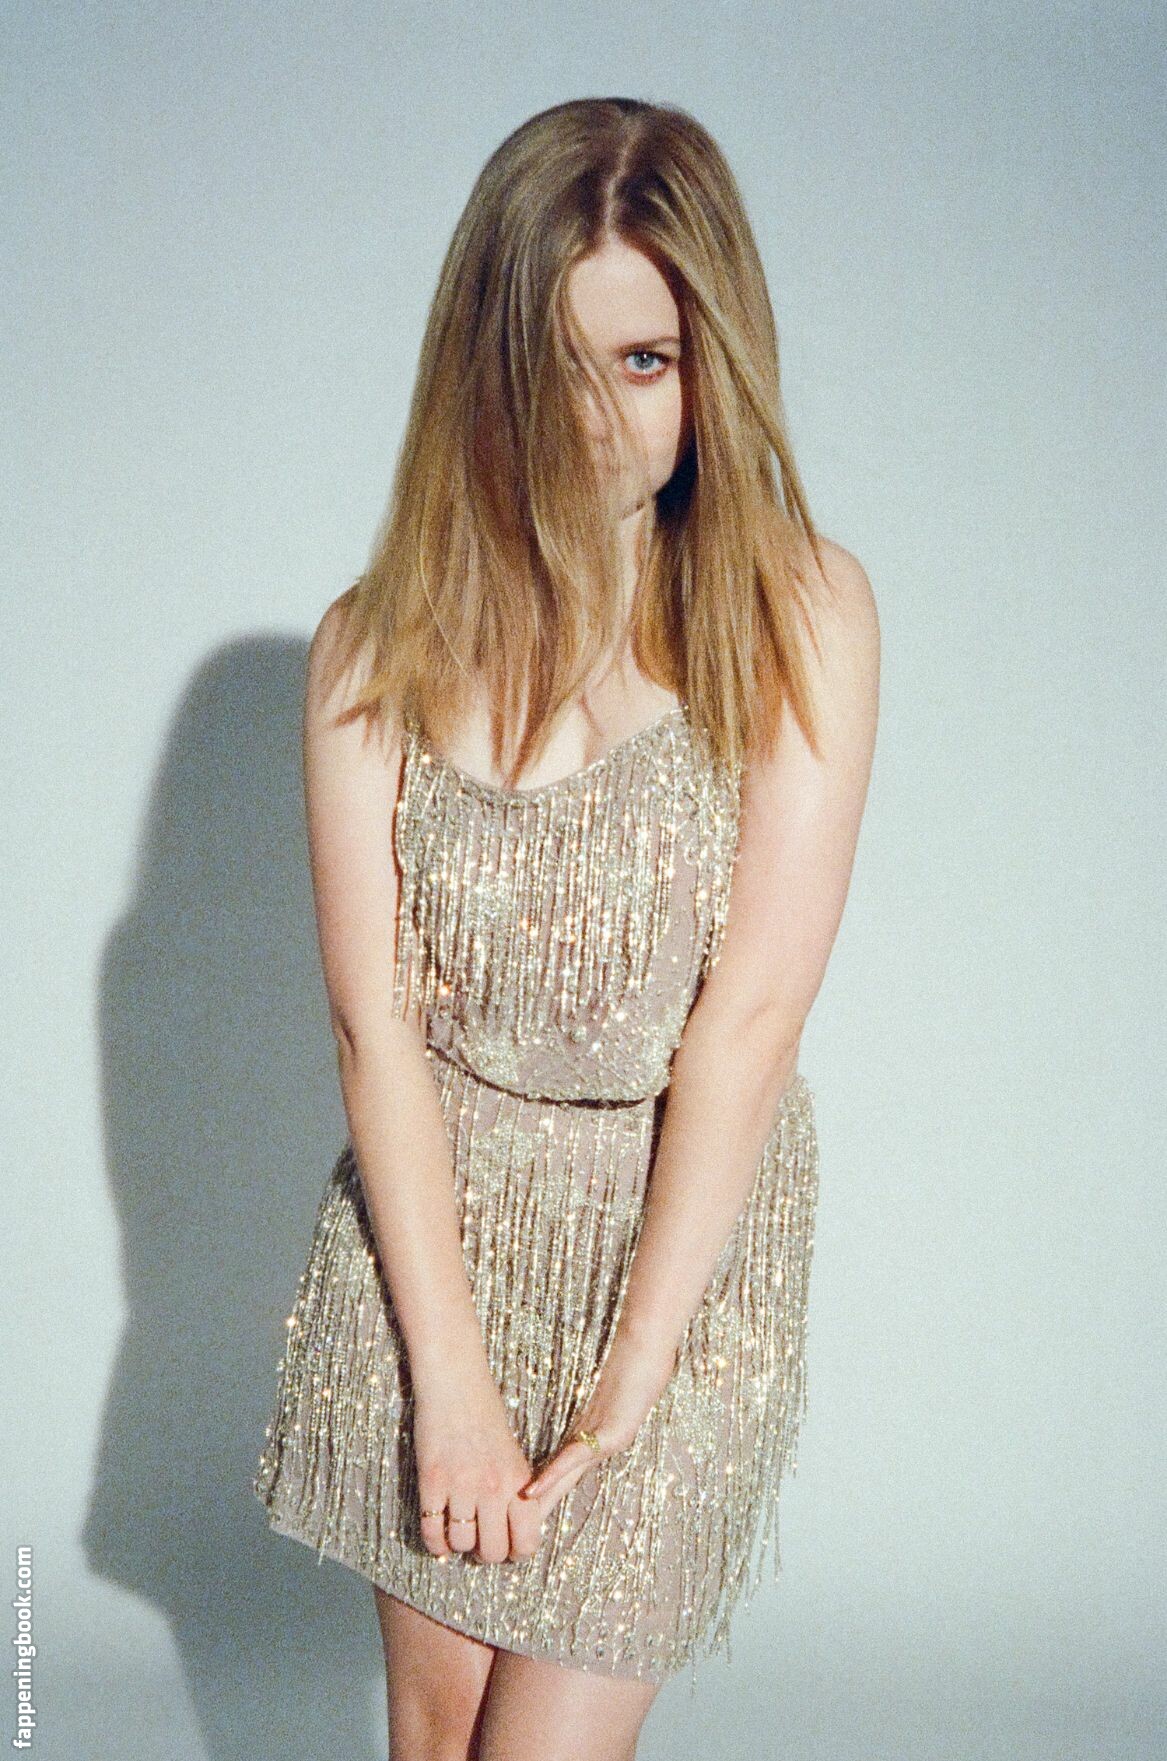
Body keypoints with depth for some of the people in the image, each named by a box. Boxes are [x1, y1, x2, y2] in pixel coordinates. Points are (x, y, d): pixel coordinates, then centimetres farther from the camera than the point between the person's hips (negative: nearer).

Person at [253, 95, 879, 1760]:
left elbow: (750, 1013, -13)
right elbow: (374, 1015, -6)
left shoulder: (803, 611, -9)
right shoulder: (380, 643, -3)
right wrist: (450, 1370, -11)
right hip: (429, 1222, 2)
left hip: (686, 1239, -2)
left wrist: (625, 1386, -13)